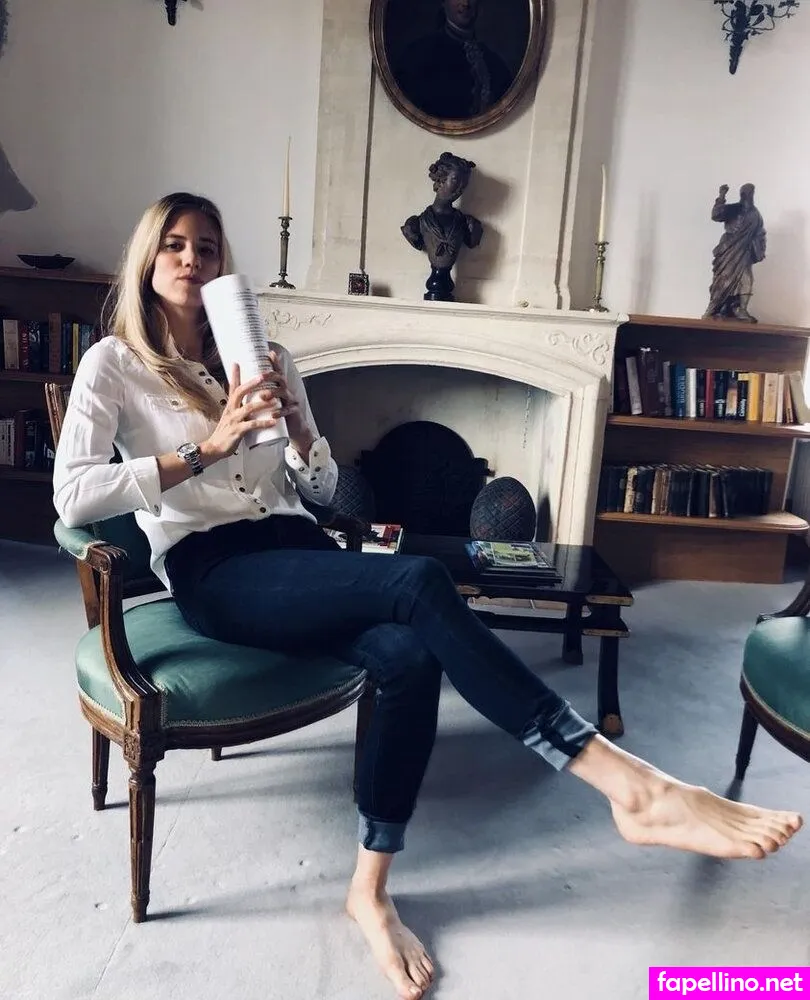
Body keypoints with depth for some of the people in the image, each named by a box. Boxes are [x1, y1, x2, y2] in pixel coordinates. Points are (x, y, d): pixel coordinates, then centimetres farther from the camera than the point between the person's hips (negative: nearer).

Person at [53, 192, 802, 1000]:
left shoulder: (265, 354, 18)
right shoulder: (112, 363, 7)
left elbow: (320, 490, 16)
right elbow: (72, 494, -10)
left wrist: (296, 421, -4)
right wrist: (209, 446, -15)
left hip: (296, 550, 5)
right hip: (211, 573, -5)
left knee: (411, 655, -29)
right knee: (419, 582, -31)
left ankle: (369, 890, -12)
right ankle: (631, 785, -31)